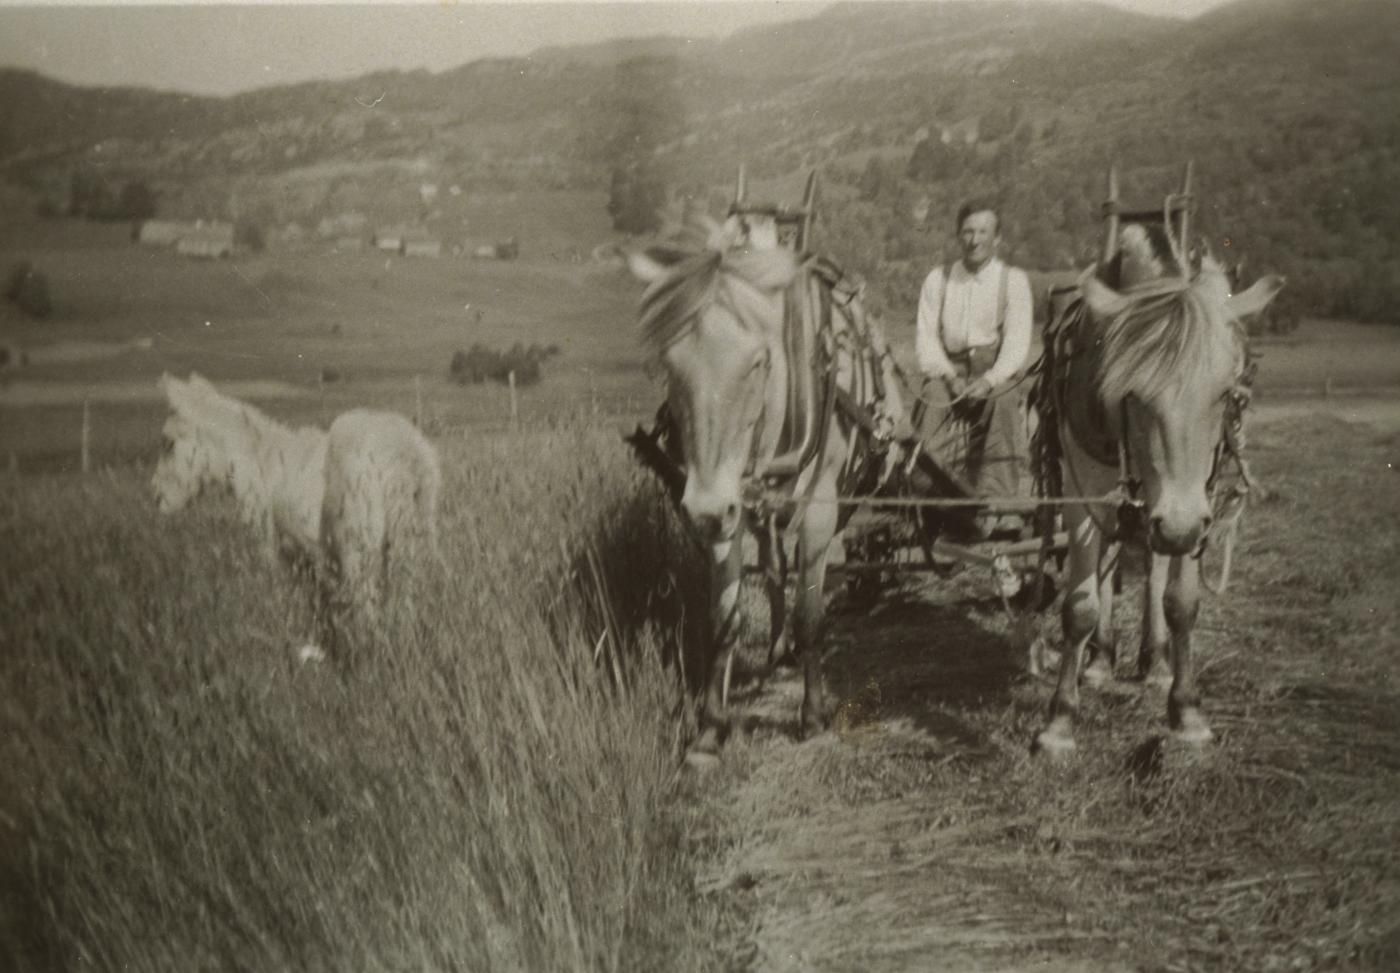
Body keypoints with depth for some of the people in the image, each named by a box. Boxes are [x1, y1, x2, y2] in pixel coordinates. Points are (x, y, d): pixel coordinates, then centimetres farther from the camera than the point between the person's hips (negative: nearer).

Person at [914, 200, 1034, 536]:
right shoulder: (937, 280, 15)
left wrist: (990, 380, -18)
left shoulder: (1013, 280, 9)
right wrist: (949, 376, -11)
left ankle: (1000, 517, -37)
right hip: (948, 372, 2)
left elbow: (1017, 342, -1)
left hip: (995, 372, -2)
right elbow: (926, 336, 6)